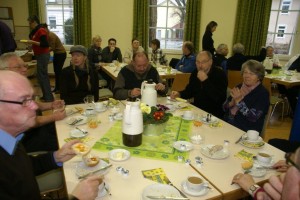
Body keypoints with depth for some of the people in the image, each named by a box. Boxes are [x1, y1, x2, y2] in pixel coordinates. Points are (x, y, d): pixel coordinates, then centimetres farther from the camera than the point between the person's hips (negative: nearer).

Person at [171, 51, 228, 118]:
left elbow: (220, 99, -24)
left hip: (213, 114, -6)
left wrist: (206, 81, -26)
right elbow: (190, 91, 16)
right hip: (196, 109, 6)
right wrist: (179, 94, -5)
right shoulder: (195, 73, 6)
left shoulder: (220, 74, -12)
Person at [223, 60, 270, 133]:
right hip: (227, 125, 5)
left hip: (246, 132, -5)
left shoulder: (263, 93, -7)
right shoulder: (239, 87, 10)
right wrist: (232, 103, -11)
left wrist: (238, 101, -21)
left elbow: (253, 117, -19)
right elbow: (224, 107, 9)